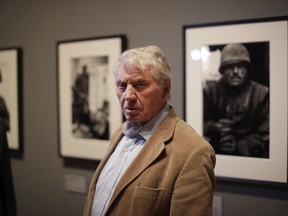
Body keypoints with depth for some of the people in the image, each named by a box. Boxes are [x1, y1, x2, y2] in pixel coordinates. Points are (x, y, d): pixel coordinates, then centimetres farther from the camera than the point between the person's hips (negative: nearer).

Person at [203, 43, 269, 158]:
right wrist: (214, 126, -15)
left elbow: (264, 134, 1)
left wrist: (238, 146, -12)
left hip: (248, 153, 0)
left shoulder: (261, 93, 1)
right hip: (215, 152, 1)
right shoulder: (210, 90, 4)